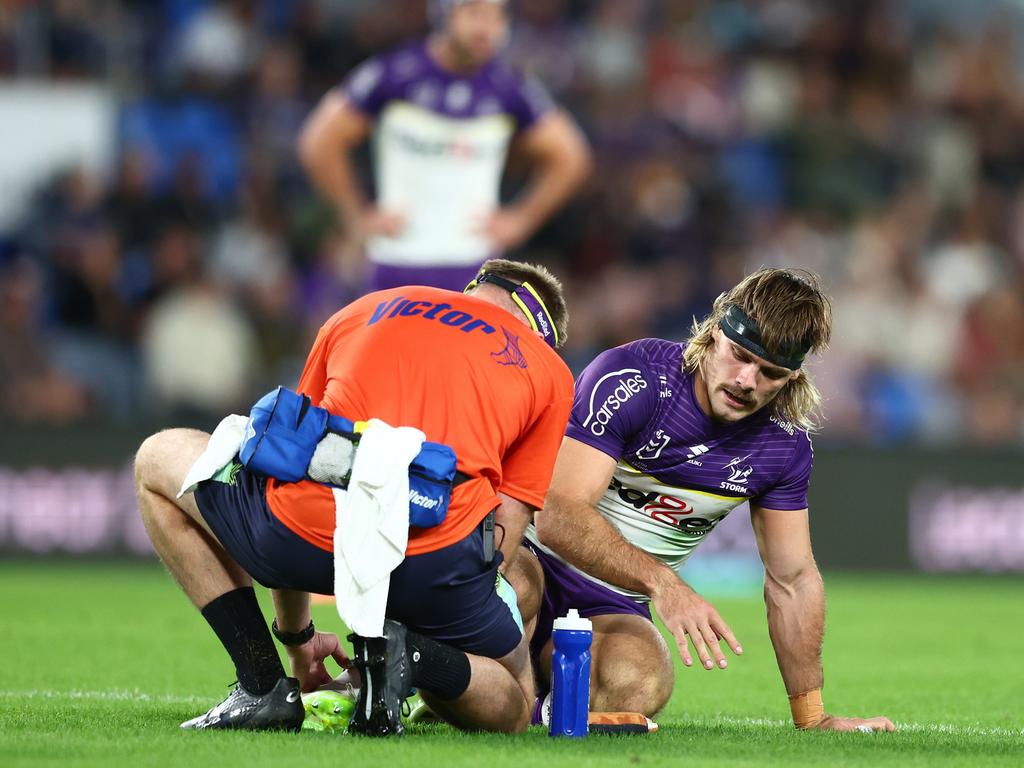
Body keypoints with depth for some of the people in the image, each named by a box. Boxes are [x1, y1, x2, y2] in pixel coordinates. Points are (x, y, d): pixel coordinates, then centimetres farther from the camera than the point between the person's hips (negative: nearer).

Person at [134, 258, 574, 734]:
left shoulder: (364, 311, 27)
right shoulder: (550, 370, 21)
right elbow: (501, 535, 15)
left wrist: (296, 635, 38)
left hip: (308, 535, 0)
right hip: (435, 561, 0)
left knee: (159, 460, 31)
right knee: (514, 707, 29)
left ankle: (262, 686, 17)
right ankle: (409, 655, -6)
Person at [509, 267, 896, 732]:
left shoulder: (786, 444, -3)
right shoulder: (633, 378, -21)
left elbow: (792, 580, 8)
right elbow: (559, 514, -29)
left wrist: (812, 719, 6)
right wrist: (663, 583, -43)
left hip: (612, 605, 4)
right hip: (529, 557, -4)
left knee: (636, 689, -32)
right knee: (519, 590, -42)